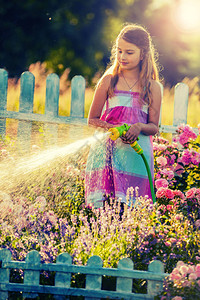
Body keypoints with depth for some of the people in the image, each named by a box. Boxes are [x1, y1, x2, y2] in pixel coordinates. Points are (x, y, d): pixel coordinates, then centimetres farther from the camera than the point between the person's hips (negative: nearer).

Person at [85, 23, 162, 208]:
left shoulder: (152, 87, 8)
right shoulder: (109, 80, 8)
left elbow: (154, 127, 9)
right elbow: (92, 120, 9)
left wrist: (139, 127, -14)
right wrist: (114, 129, -10)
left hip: (137, 152, 0)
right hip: (106, 149, 0)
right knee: (97, 203, -12)